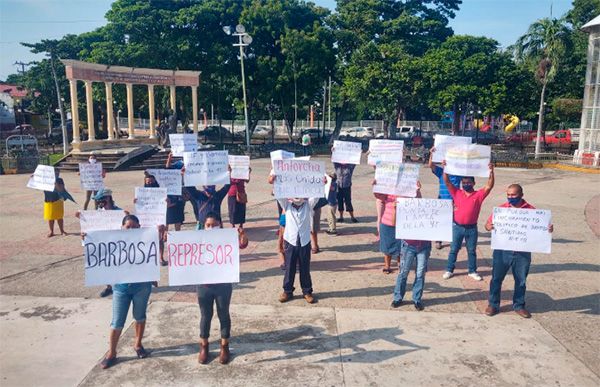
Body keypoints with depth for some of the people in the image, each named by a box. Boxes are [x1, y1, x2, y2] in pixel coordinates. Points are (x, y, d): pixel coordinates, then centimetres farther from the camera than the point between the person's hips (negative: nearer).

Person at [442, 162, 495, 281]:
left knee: (472, 251, 13)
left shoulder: (479, 194, -2)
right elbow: (447, 182, -7)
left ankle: (472, 271, 26)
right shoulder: (457, 193, -1)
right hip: (457, 227, 0)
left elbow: (489, 186, -13)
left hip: (472, 228, 0)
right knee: (454, 249, 10)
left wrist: (491, 171, -24)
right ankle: (449, 270, 21)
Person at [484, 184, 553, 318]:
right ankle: (493, 305, 19)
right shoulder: (501, 208, 0)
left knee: (521, 280, 12)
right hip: (502, 250, 0)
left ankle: (519, 305, 29)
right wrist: (489, 226, -25)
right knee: (496, 278, 6)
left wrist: (548, 229, -17)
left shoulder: (530, 210, 0)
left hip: (523, 252, 1)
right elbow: (488, 224, -1)